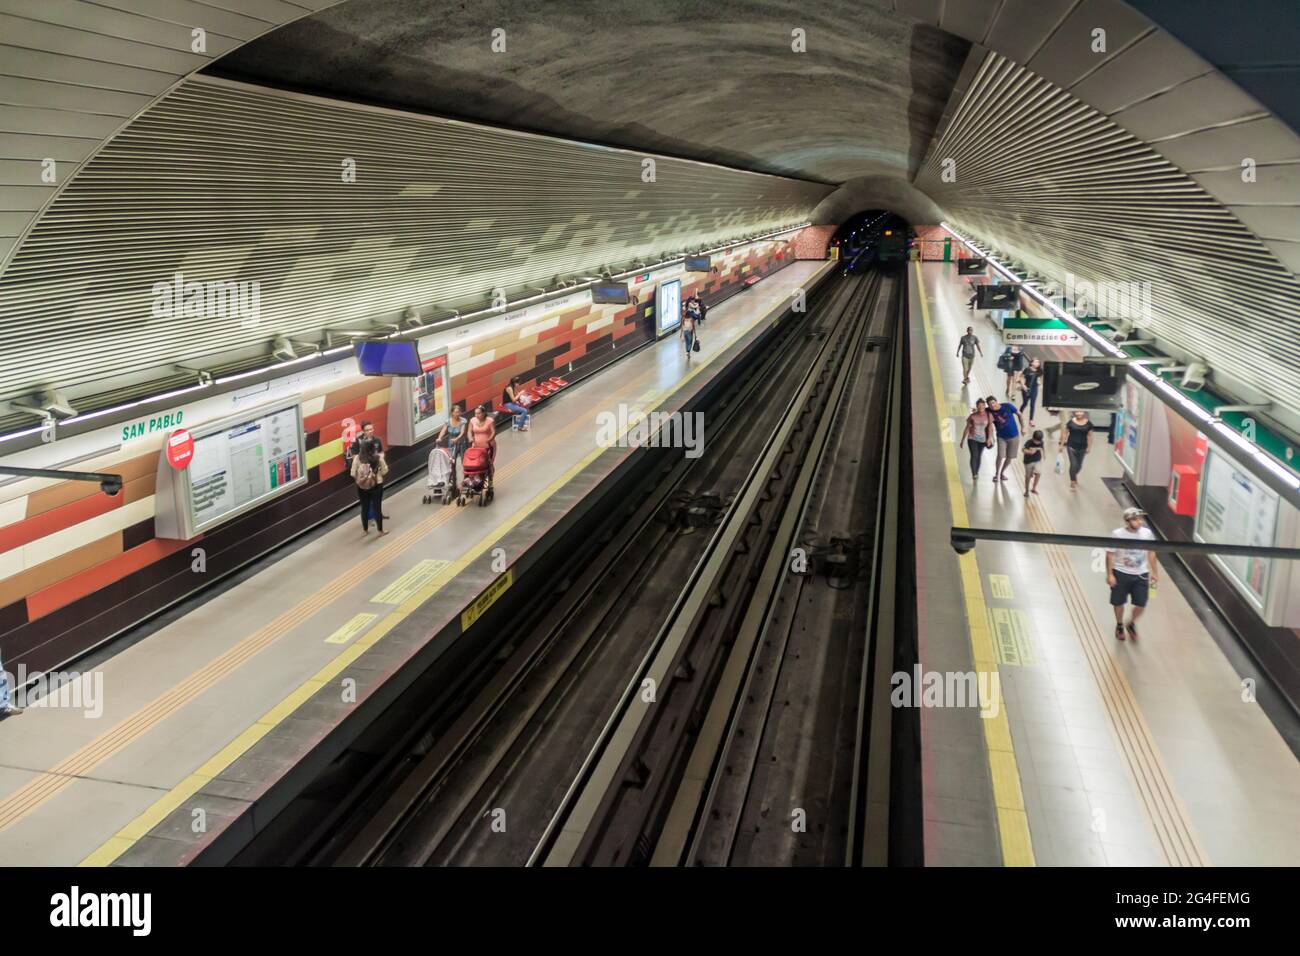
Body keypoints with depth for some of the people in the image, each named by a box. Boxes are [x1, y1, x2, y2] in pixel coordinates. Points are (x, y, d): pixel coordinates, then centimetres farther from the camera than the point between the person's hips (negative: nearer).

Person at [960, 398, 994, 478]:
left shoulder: (989, 415, -8)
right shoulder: (972, 416, -8)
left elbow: (990, 427, -13)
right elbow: (967, 428, -2)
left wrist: (989, 438, -25)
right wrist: (962, 440, 2)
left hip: (982, 439, 2)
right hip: (972, 438, -2)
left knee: (979, 456, 14)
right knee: (974, 456, -16)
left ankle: (977, 472, 32)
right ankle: (973, 474, -23)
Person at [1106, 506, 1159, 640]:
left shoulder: (1147, 533, -5)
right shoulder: (1117, 534, -15)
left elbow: (1151, 553, 8)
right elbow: (1110, 554, -8)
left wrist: (1155, 572, 12)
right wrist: (1109, 574, -11)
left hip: (1141, 575, 2)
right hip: (1121, 574, -2)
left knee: (1141, 605, 1)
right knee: (1118, 603, 10)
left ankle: (1131, 624, 32)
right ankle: (1119, 625, 39)